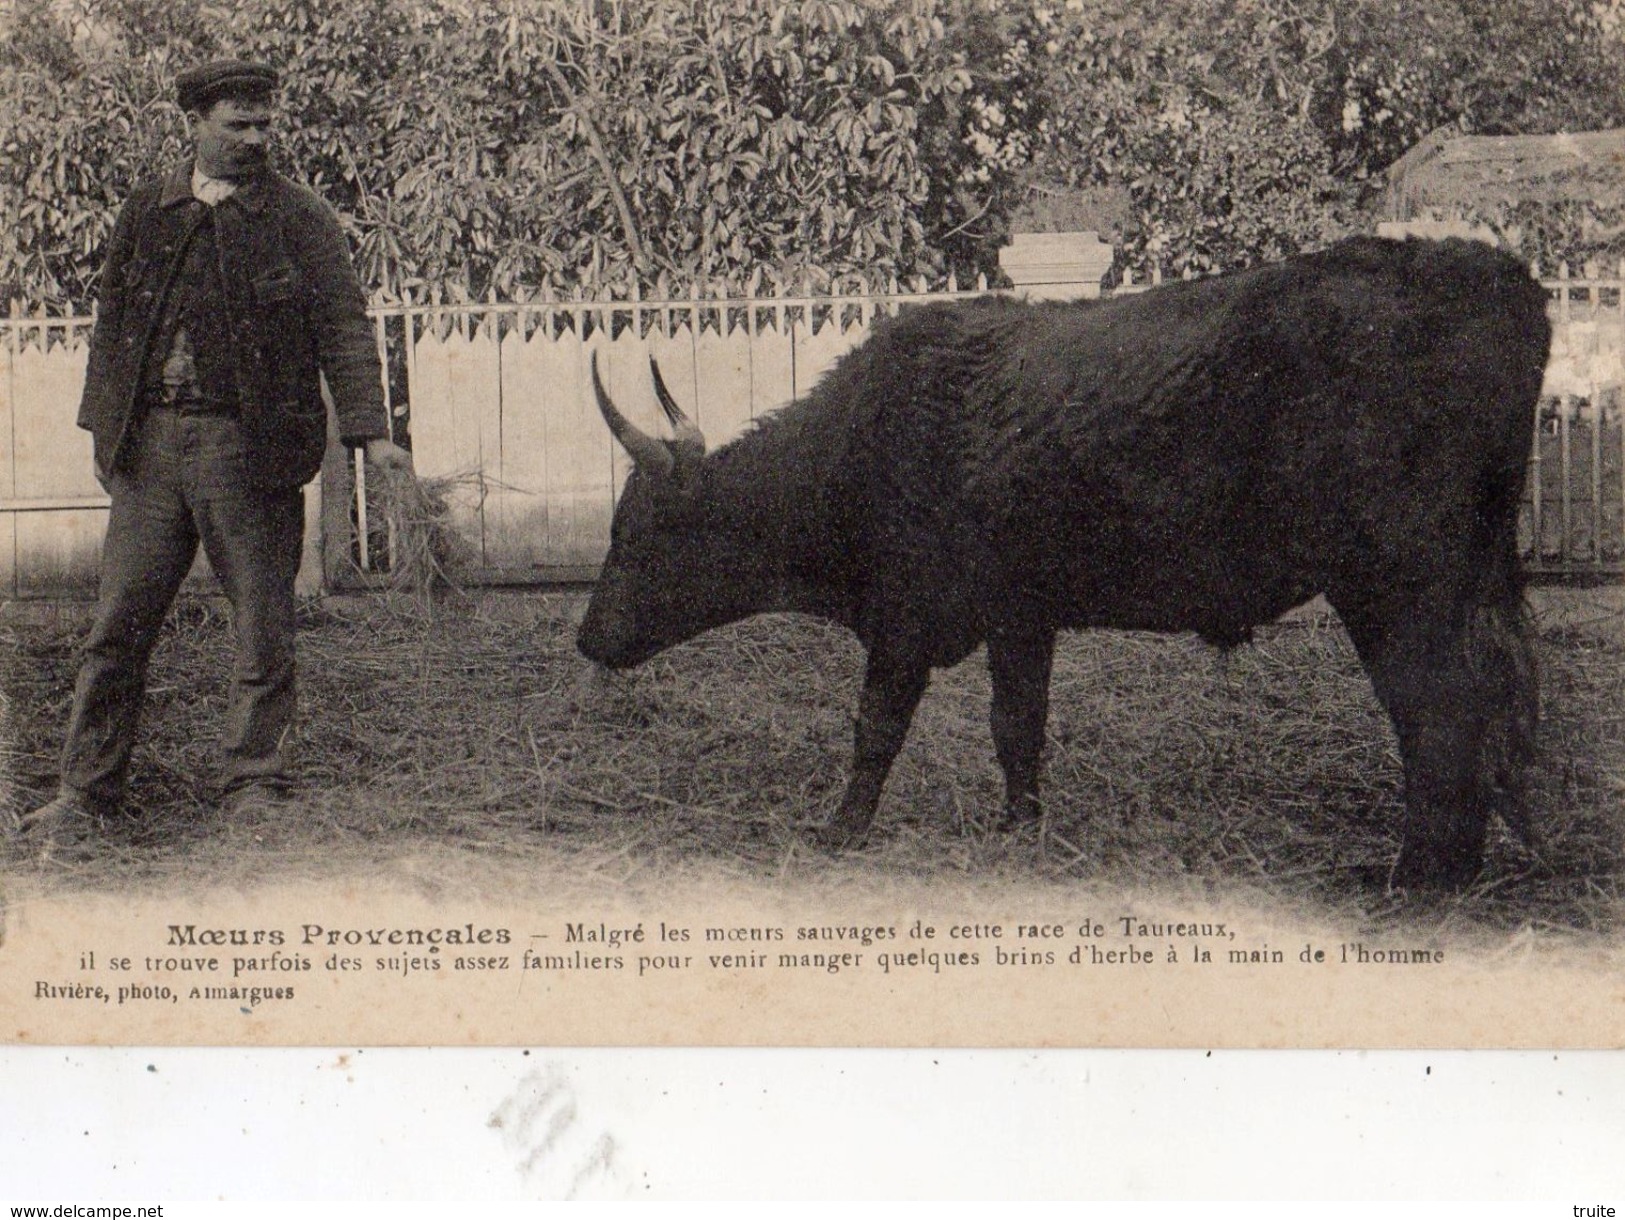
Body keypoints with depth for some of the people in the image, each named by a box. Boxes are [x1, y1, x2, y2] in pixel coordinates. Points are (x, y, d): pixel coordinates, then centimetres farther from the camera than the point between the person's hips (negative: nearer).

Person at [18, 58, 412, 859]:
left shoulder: (300, 220, 2)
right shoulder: (147, 213, 12)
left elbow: (343, 328, -4)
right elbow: (113, 321, 17)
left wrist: (370, 433, -14)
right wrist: (104, 431, 12)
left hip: (249, 446, -3)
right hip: (150, 442, 3)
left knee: (261, 627, 2)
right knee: (118, 622, 4)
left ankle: (256, 788, 14)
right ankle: (88, 793, 13)